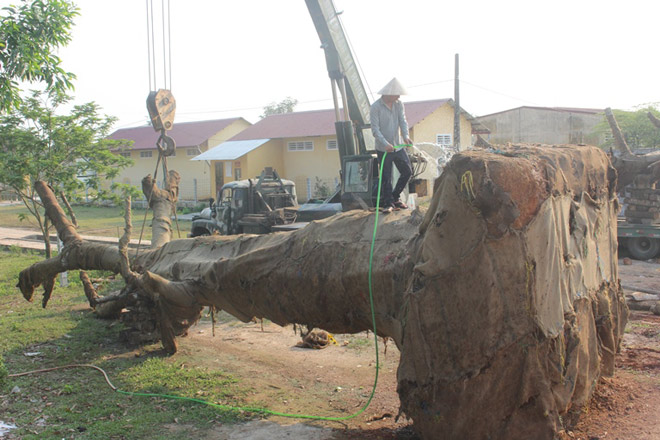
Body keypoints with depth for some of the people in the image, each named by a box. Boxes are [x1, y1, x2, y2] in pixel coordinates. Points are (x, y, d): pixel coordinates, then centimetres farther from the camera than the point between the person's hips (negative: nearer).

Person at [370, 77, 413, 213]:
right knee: (386, 178, -3)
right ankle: (388, 204, 8)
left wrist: (406, 135, -23)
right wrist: (385, 144, -31)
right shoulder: (376, 107, -13)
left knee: (407, 172, 9)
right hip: (383, 149, -6)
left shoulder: (399, 104, 6)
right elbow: (375, 129, -18)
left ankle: (395, 197, 25)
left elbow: (403, 121, -2)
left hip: (398, 147, 6)